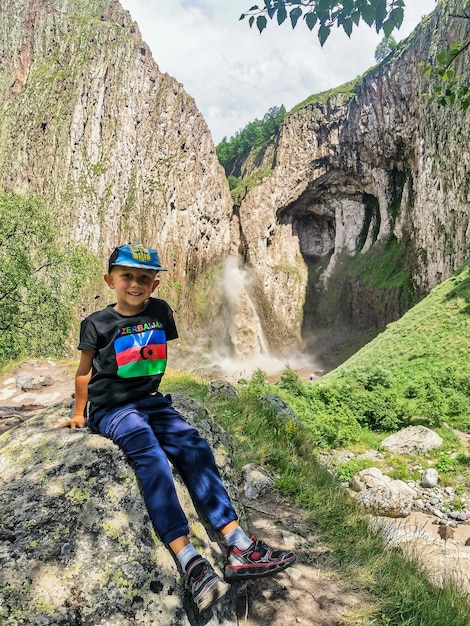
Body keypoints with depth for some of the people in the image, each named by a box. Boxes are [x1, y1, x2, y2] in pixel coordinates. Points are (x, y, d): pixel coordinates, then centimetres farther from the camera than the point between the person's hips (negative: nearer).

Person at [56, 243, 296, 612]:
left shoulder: (160, 311, 5)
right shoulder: (97, 323, -4)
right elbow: (84, 371, 7)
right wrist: (79, 414, 14)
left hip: (151, 401, 4)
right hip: (111, 408, -4)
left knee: (194, 448, -17)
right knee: (150, 456, -29)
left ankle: (240, 548, -20)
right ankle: (190, 562, -35)